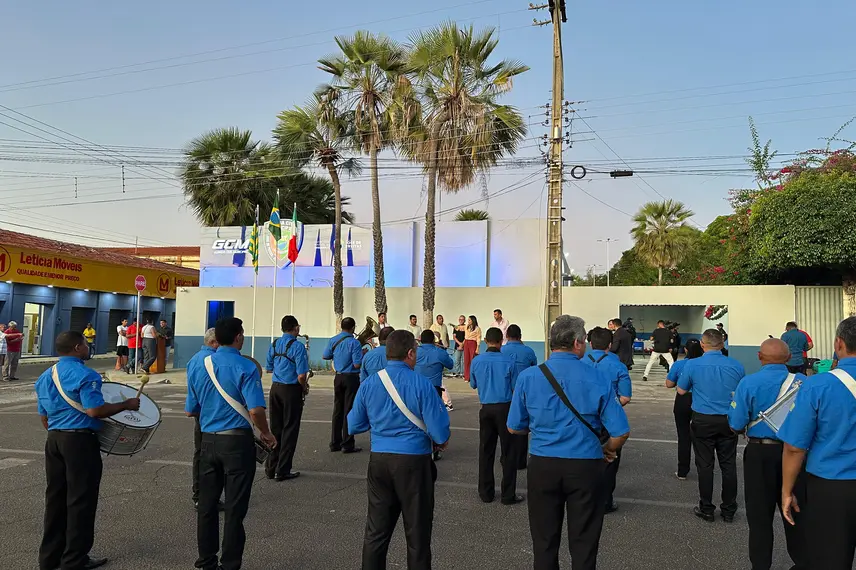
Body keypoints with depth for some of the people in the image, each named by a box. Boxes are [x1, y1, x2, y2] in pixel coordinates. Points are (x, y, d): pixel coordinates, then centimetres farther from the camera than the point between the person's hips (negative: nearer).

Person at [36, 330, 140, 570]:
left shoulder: (45, 376, 12)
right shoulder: (85, 375, -15)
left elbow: (44, 417, 16)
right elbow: (95, 411, -23)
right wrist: (126, 405, -12)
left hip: (54, 440, 8)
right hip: (80, 441, -8)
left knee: (55, 498, 14)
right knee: (80, 500, 1)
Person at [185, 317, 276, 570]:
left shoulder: (200, 367, 3)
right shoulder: (245, 367, -14)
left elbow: (190, 410, 10)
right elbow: (255, 410, -21)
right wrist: (266, 433, -3)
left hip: (208, 440, 5)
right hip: (237, 442, -5)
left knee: (207, 504, 17)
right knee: (234, 508, 5)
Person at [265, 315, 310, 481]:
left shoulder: (274, 345, 6)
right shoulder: (298, 346, -15)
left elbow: (268, 369, 15)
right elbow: (301, 376, -19)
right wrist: (305, 388, 0)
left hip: (275, 388, 6)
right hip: (291, 390, -6)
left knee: (275, 428, 14)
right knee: (289, 430, 3)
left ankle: (271, 468, 20)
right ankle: (282, 471, 6)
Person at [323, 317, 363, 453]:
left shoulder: (333, 340, 2)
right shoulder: (354, 343, -17)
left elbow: (325, 356, 12)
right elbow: (357, 365, -20)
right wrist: (363, 355, -3)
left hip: (338, 377, 6)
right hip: (351, 378, -6)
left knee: (337, 410, 14)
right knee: (349, 410, 1)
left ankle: (335, 443, 20)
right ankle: (347, 445, 5)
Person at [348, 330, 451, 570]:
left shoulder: (368, 383, -1)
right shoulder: (421, 384, -14)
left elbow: (354, 425, 8)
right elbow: (440, 433, -14)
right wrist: (439, 441, 8)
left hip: (379, 460, 4)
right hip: (413, 461, -4)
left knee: (376, 530, 16)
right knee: (417, 532, 11)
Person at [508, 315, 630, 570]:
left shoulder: (528, 377, -7)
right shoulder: (598, 379, -10)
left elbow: (514, 428, 0)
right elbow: (621, 433, -9)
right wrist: (607, 450, 11)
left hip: (542, 465, 1)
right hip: (585, 467, -1)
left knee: (544, 542, 17)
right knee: (583, 544, 14)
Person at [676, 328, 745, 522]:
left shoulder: (692, 365, -10)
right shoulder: (736, 366, -4)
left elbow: (681, 390, 2)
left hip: (703, 420, -2)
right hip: (729, 420, 2)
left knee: (705, 465, 7)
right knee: (728, 465, 11)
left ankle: (706, 509, 15)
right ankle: (729, 510, 19)